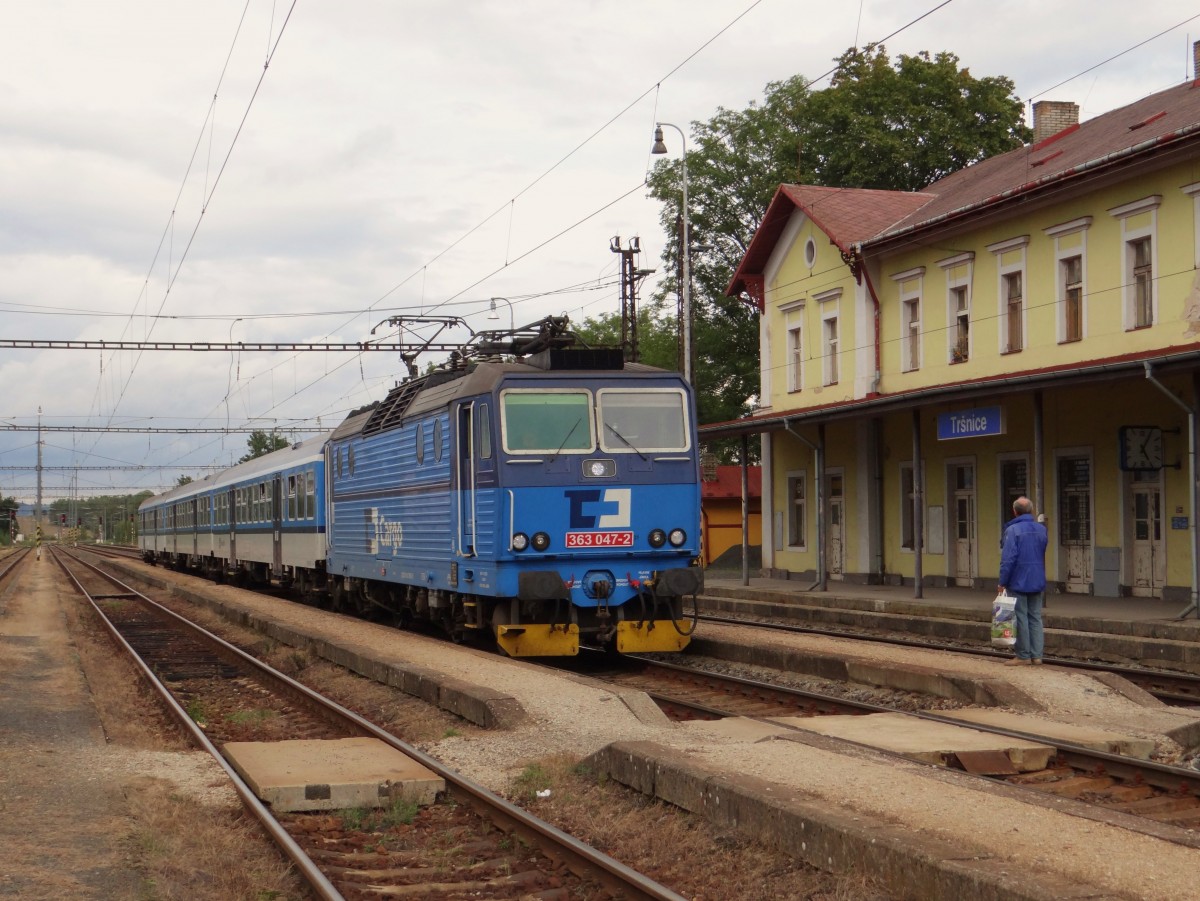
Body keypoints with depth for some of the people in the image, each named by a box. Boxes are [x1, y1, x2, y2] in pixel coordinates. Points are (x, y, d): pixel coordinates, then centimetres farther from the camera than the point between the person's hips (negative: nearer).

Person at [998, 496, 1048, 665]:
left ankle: (1023, 656, 1)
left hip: (1018, 582, -6)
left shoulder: (1013, 530, -13)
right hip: (1038, 582, 6)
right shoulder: (1042, 529, 7)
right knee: (1036, 618, 10)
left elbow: (1008, 558, -17)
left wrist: (1003, 582, -12)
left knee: (1020, 618, -1)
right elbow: (1044, 555, 15)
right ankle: (1037, 655, 8)